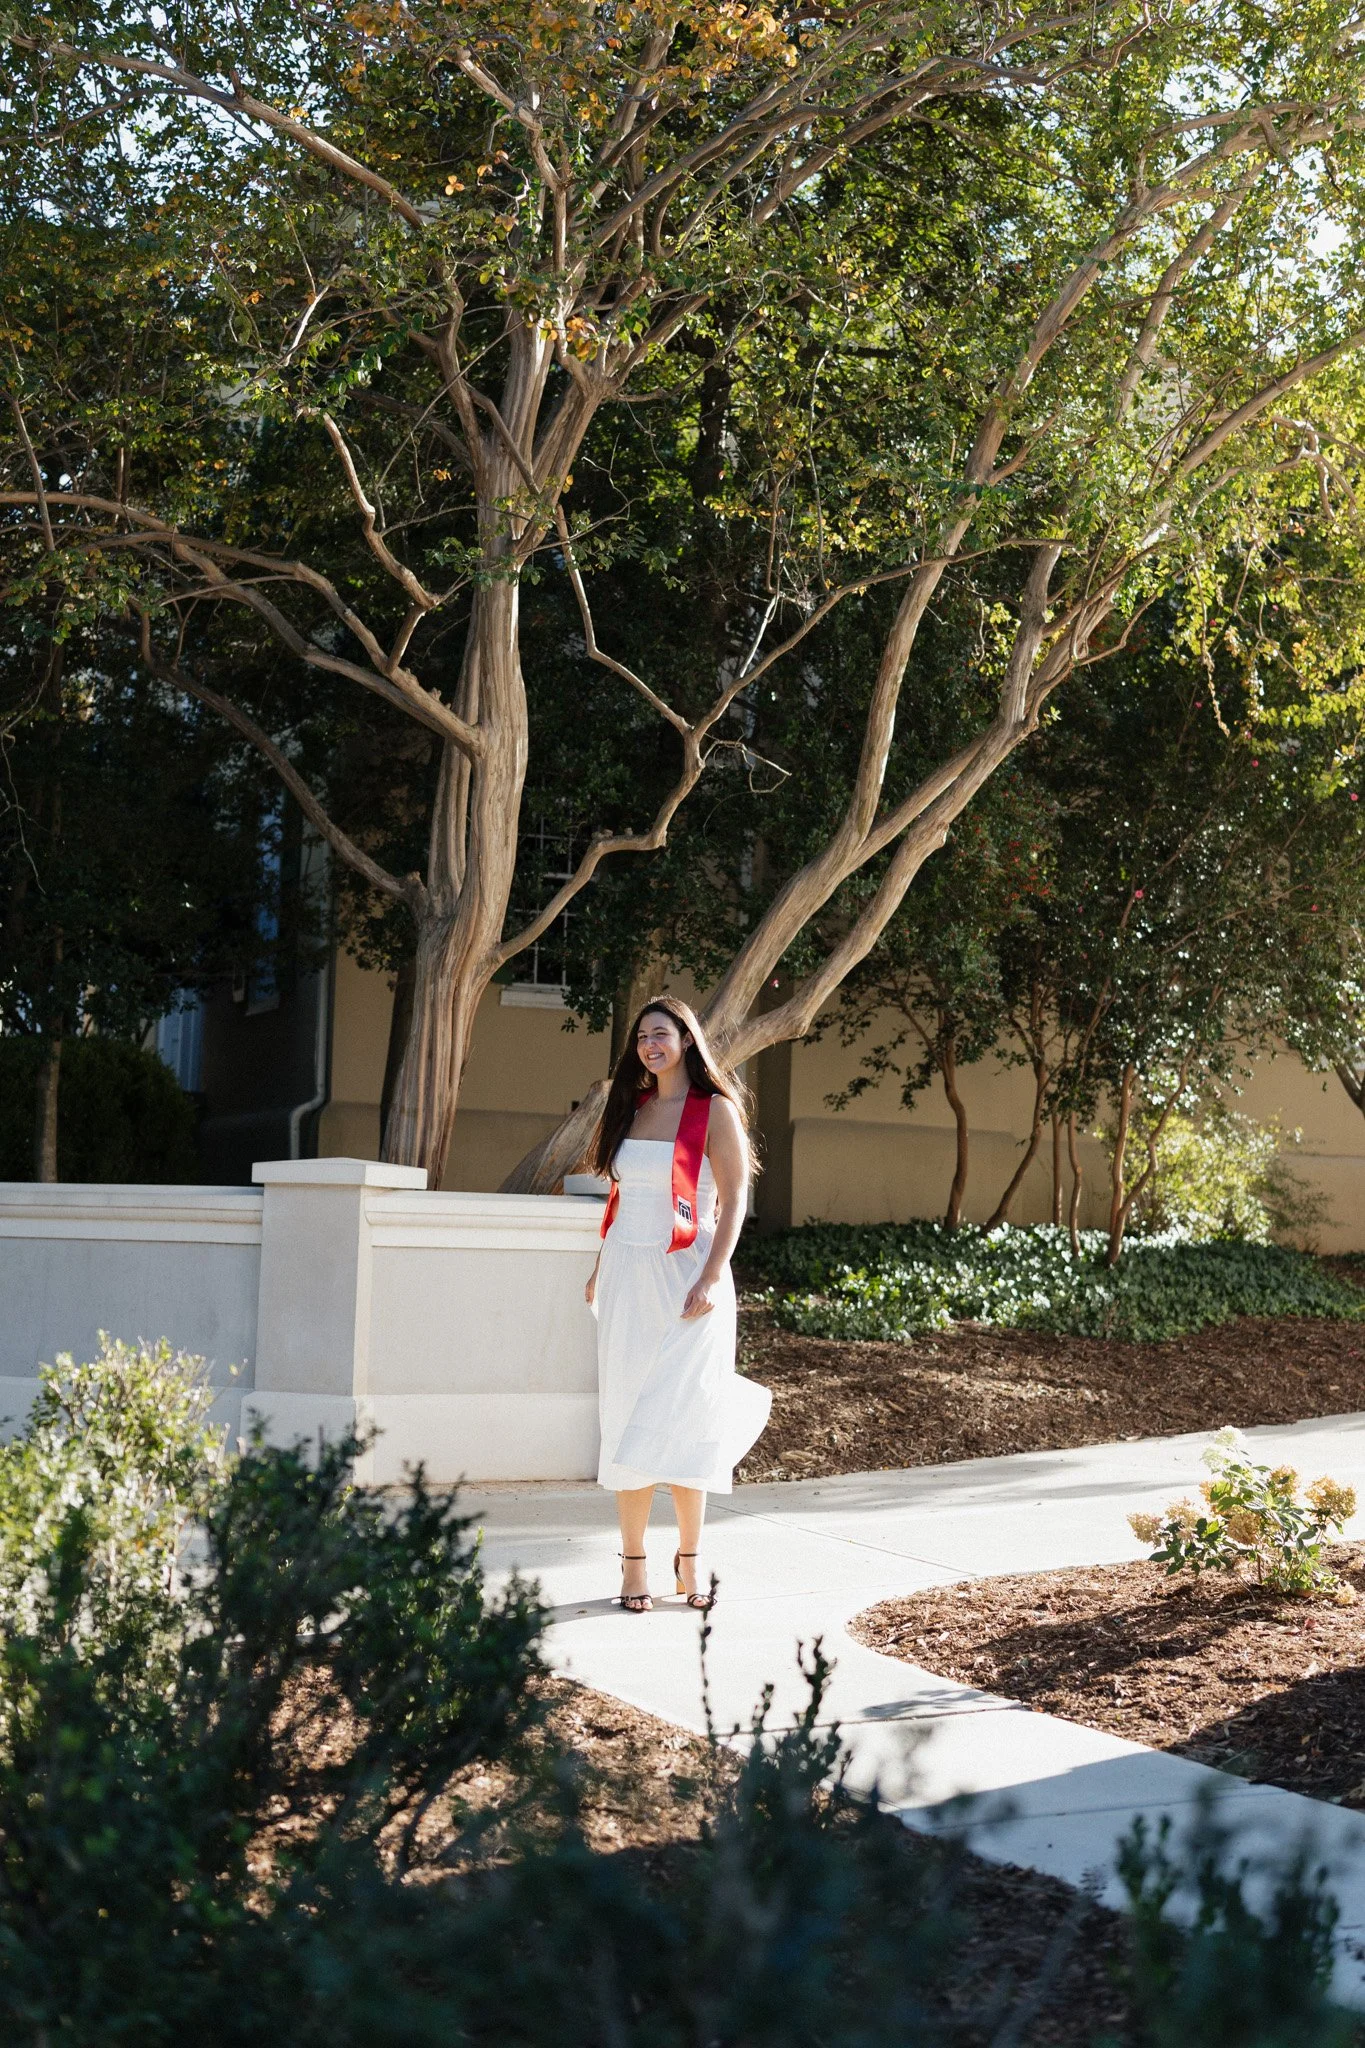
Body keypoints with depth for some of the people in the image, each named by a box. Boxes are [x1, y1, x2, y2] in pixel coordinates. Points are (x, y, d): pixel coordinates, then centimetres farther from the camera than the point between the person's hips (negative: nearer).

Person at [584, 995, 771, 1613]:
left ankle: (689, 1557, 9)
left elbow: (734, 1201, -9)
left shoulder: (715, 1111, -4)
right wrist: (600, 1268, 15)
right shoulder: (632, 1109, 13)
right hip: (627, 1279, 5)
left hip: (685, 1278, -5)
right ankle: (633, 1561, 8)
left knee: (677, 1421, -5)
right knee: (627, 1422, 3)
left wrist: (711, 1279, -18)